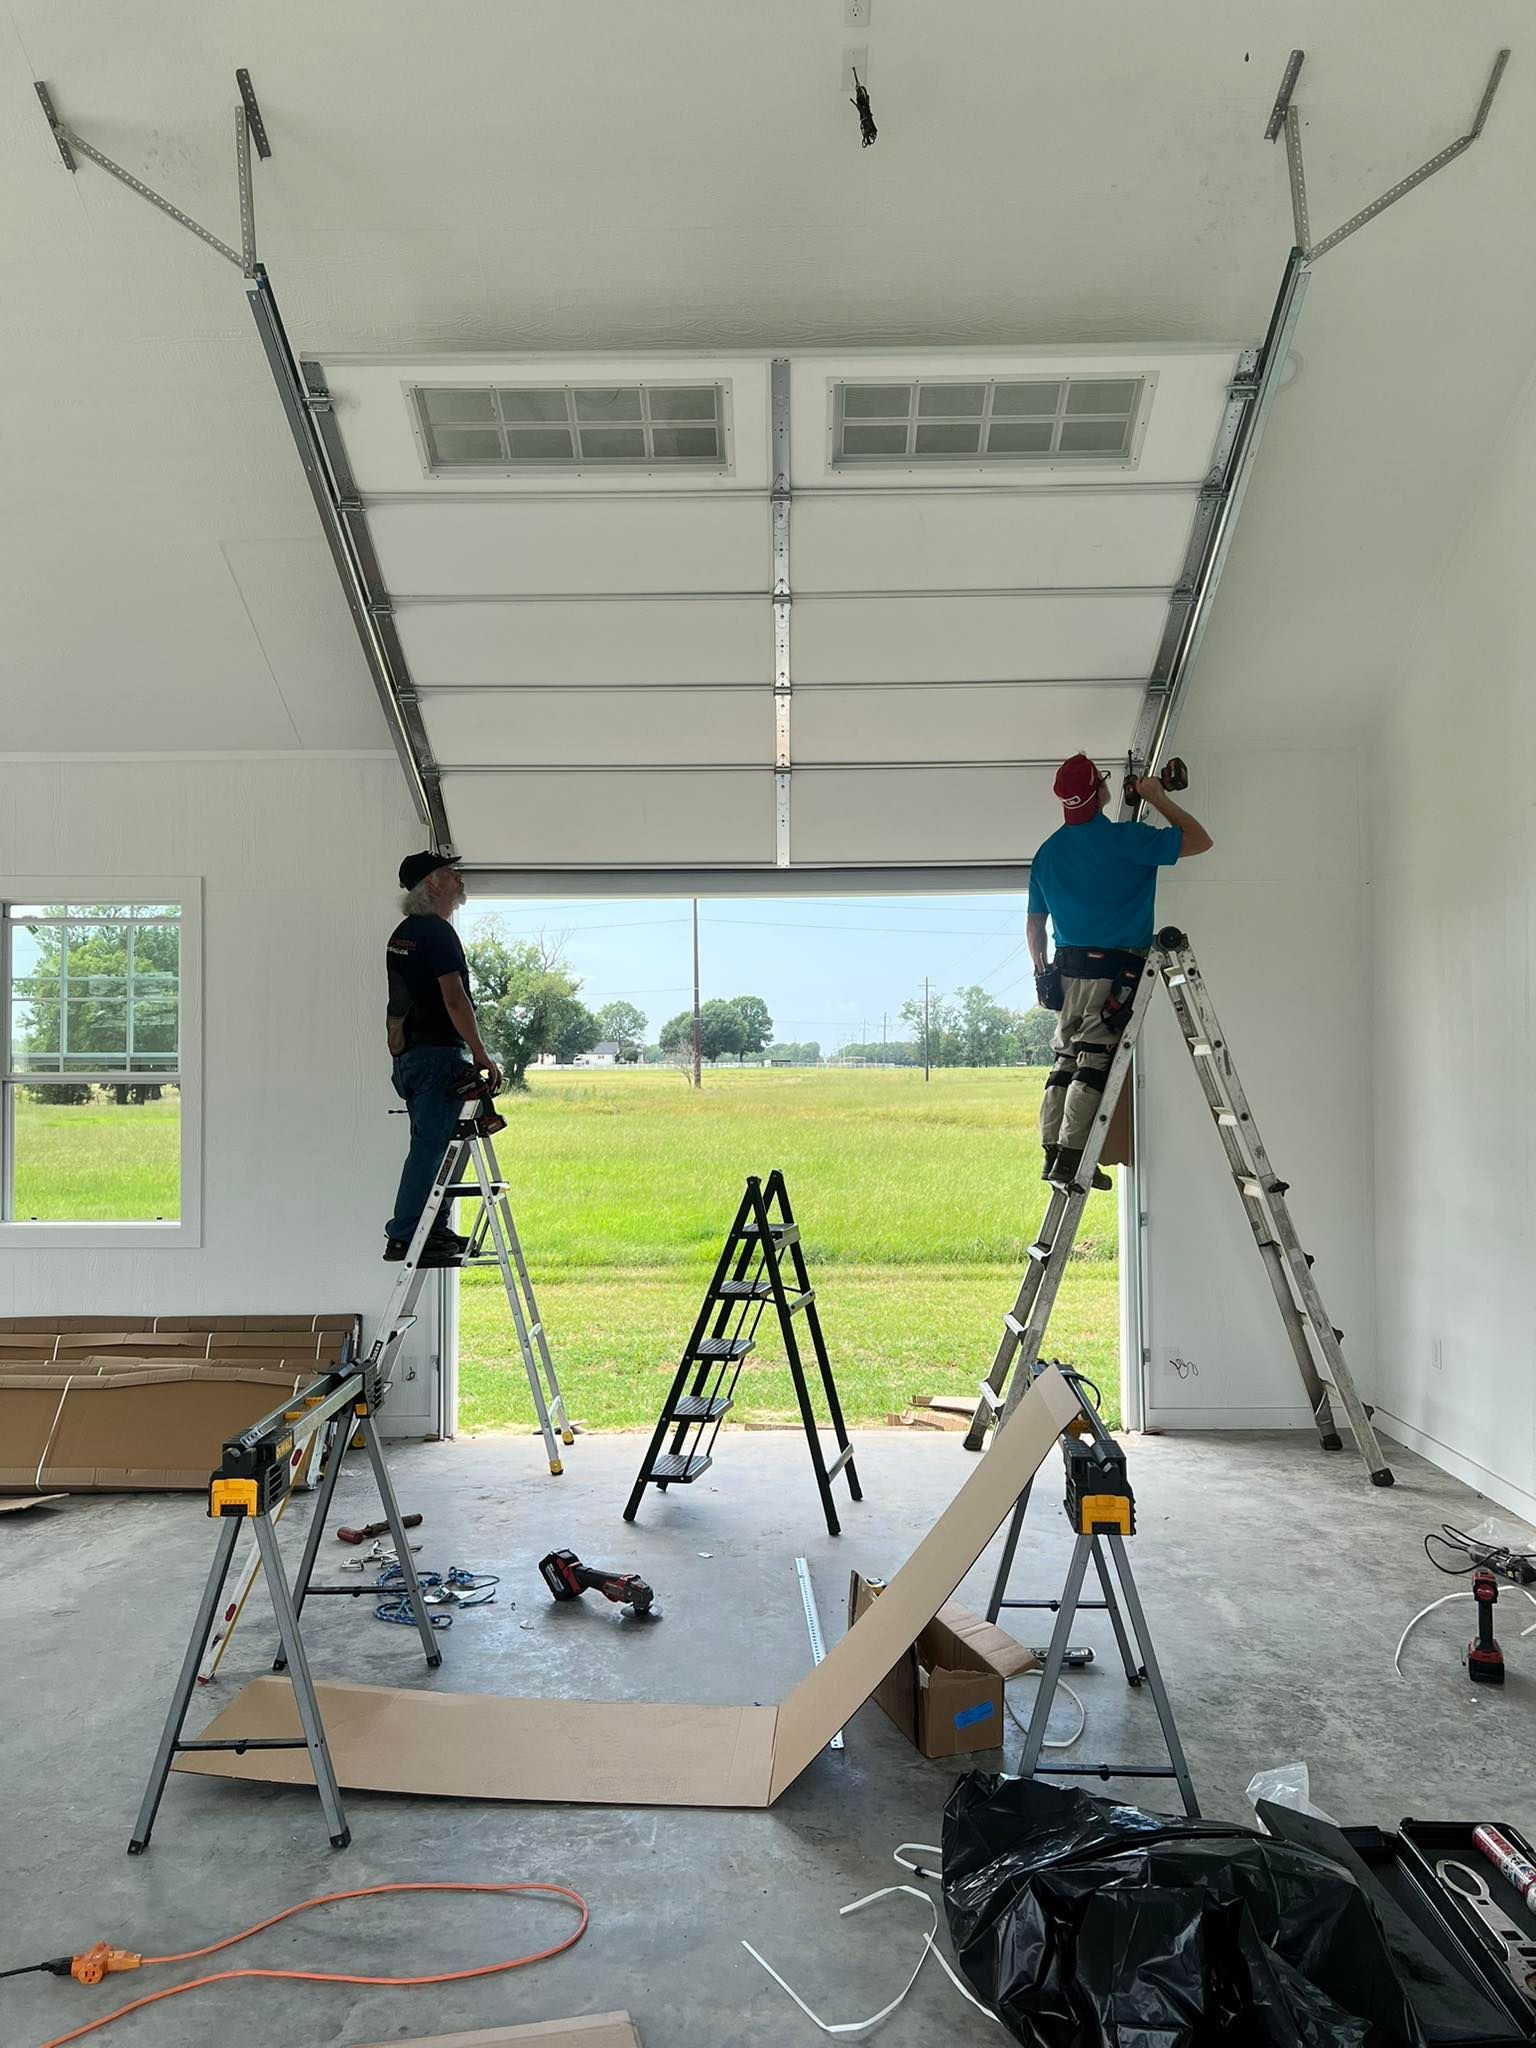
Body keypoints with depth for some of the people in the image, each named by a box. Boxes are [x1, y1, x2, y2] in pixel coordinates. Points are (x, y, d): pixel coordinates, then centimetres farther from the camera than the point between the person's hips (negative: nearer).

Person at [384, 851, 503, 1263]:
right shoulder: (437, 931, -12)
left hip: (407, 1054, 10)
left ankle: (435, 1231, 20)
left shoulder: (401, 933, 17)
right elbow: (454, 999, -19)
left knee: (431, 1143, 15)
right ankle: (403, 1237, -5)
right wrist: (481, 1054, -15)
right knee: (429, 1144, -7)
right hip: (438, 1053, -10)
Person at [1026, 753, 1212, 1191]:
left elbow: (1034, 923, 16)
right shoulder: (1125, 839, -9)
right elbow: (1200, 840, -2)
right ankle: (1071, 1158, -8)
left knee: (1066, 1060, 11)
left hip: (1067, 969, 6)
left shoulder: (1048, 851, 10)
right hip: (1114, 970, -6)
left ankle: (1053, 1155, 10)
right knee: (1095, 1063, -6)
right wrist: (1158, 798, 8)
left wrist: (1042, 970, 29)